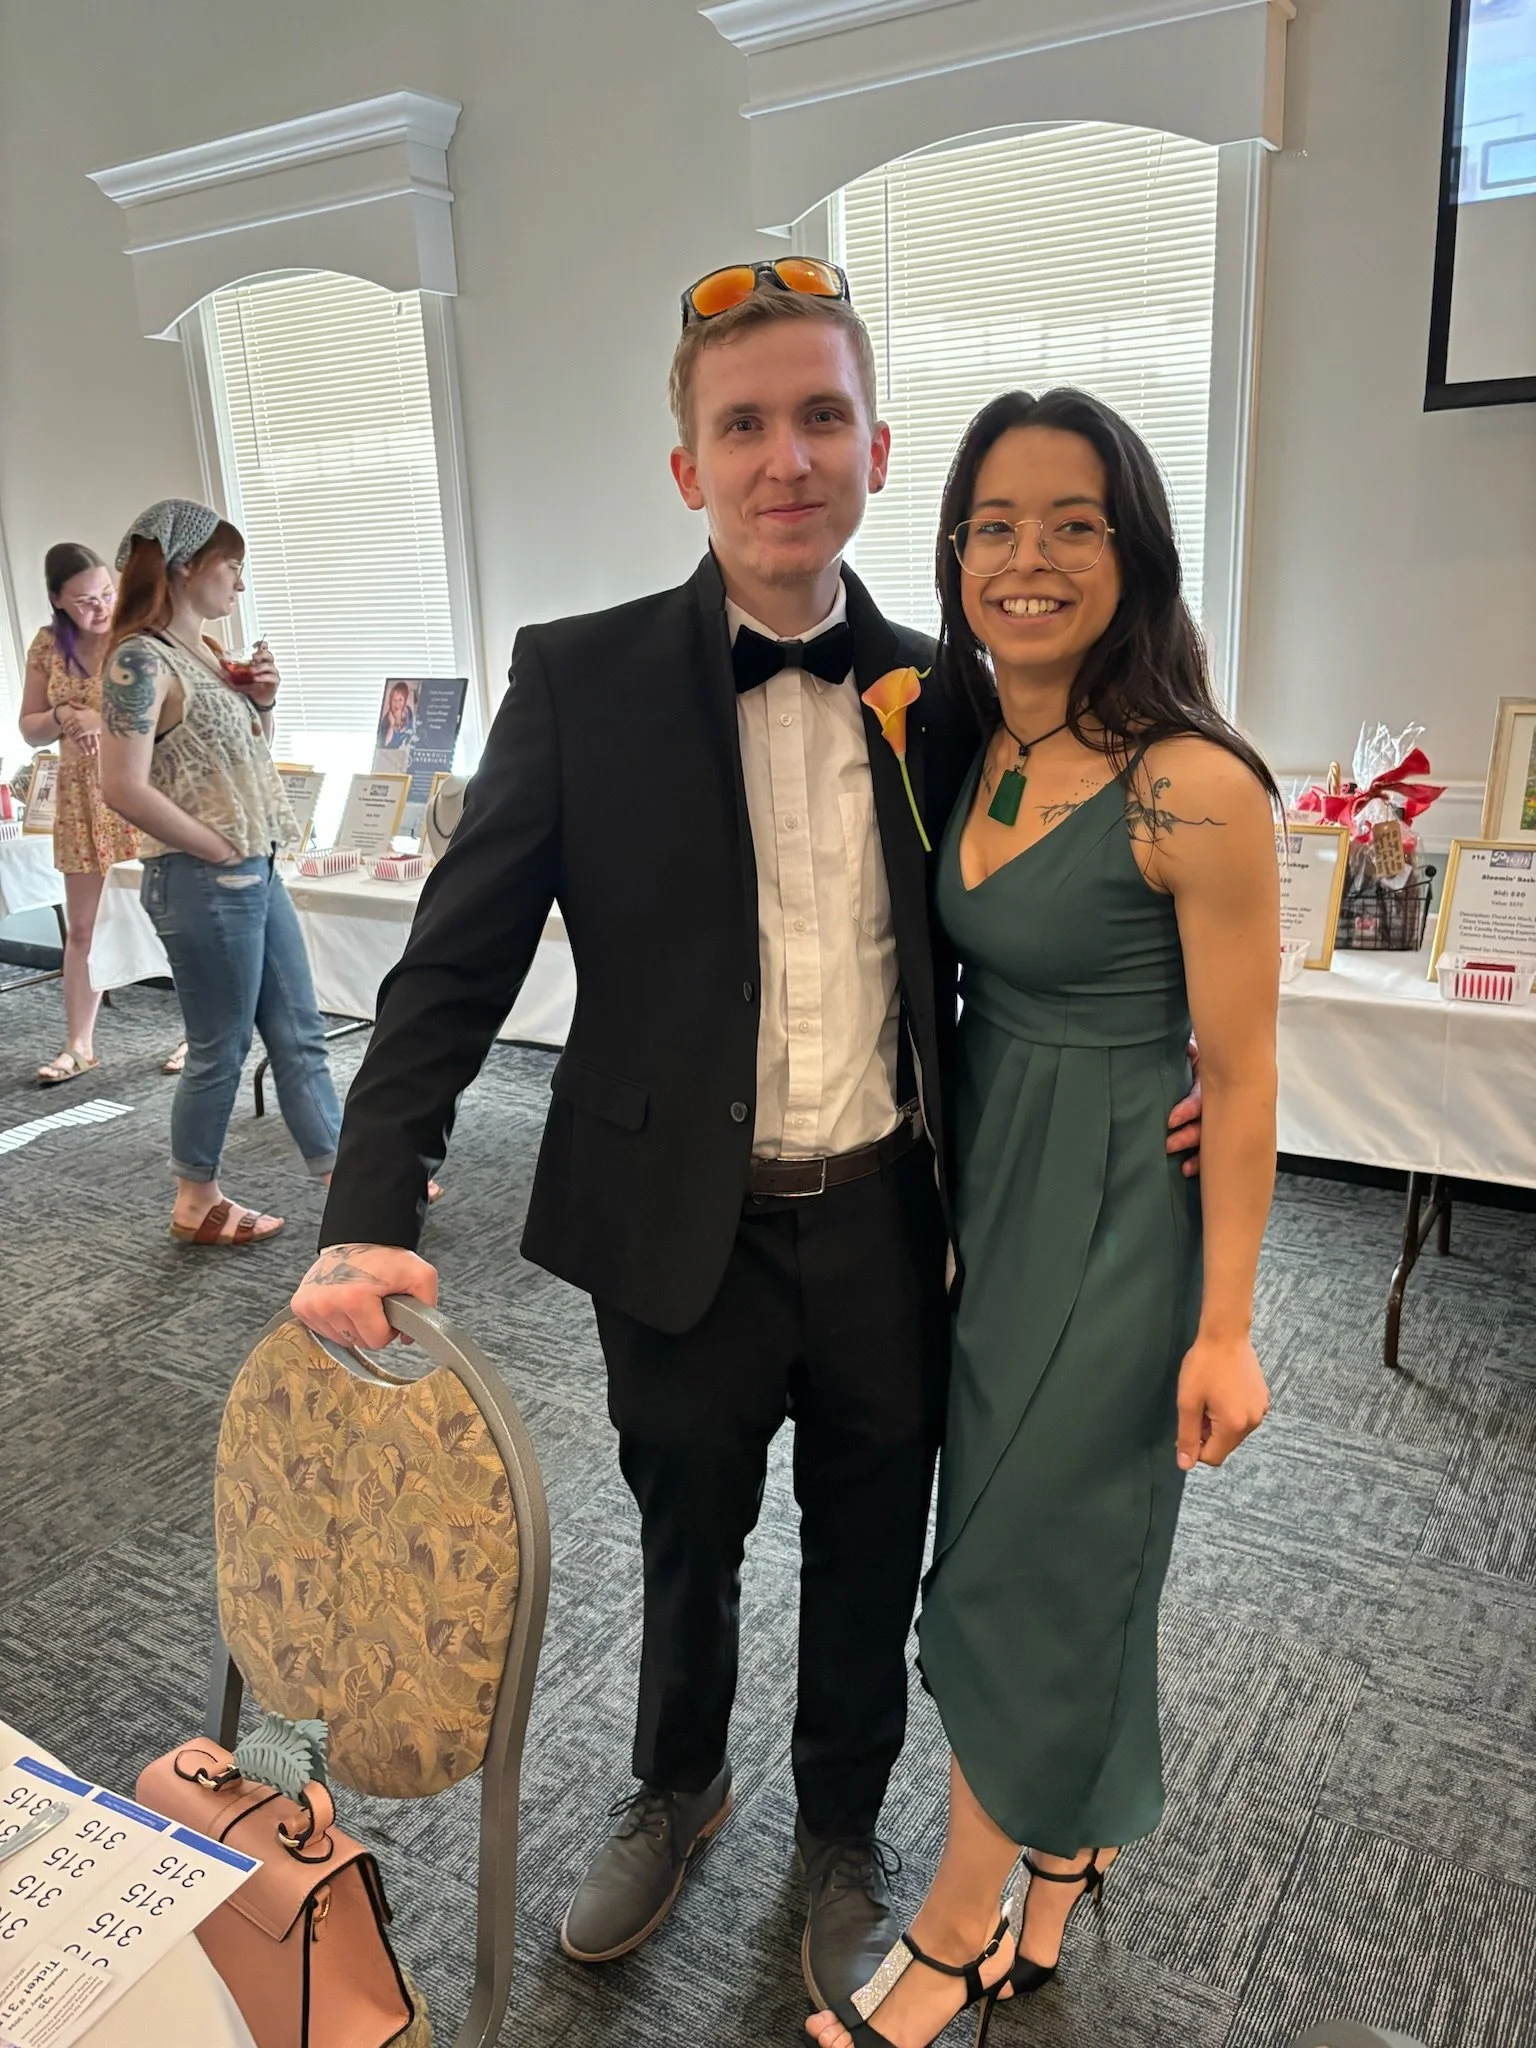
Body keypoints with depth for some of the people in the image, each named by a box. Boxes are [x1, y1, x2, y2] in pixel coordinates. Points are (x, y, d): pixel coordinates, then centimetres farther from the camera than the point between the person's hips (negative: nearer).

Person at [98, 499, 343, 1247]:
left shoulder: (205, 653, 12)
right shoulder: (141, 660, -15)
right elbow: (124, 789, -22)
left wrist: (261, 704, 4)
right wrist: (221, 852, -15)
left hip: (257, 873, 9)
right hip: (202, 883, -9)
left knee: (300, 1037, 12)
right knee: (220, 1049, 3)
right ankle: (196, 1206, 20)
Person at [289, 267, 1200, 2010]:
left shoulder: (941, 701, -1)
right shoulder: (580, 682, -9)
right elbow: (454, 966, -10)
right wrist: (369, 1218, -19)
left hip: (887, 1230, 2)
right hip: (687, 1235, -1)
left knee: (869, 1568, 20)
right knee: (686, 1549, 22)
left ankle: (840, 1835, 49)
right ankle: (675, 1792, 54)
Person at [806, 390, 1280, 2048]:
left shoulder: (1194, 788, -21)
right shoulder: (960, 751, 0)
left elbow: (1238, 1076, -15)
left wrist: (1224, 1326, -11)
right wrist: (941, 1193, 7)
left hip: (1113, 1217, -7)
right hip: (983, 1185, 7)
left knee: (1027, 1557, 8)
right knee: (1023, 1532, 21)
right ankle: (1070, 1833, 47)